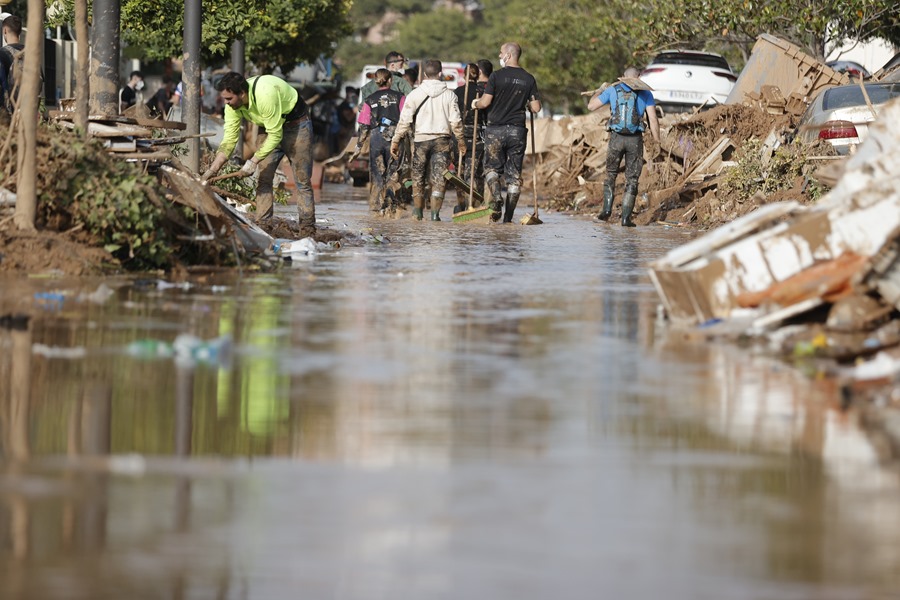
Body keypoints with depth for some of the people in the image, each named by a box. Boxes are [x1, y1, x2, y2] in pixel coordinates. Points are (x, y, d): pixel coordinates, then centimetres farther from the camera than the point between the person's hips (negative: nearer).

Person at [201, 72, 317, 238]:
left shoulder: (265, 94, -37)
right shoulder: (233, 105, -14)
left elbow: (275, 135, -31)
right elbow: (229, 140, -9)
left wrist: (253, 161, -28)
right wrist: (212, 170, -16)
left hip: (296, 123, -7)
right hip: (273, 128, 7)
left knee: (302, 180, -6)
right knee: (263, 179, -1)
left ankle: (308, 232, -3)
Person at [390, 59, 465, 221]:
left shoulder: (415, 94, -2)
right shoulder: (449, 95, -1)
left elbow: (405, 120, -4)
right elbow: (455, 121, -2)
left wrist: (395, 141, 2)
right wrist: (461, 141, 11)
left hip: (421, 139, 0)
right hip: (442, 140, 0)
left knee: (418, 177, 12)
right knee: (439, 179, 1)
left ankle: (417, 212, 16)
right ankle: (435, 213, -5)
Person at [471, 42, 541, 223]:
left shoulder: (496, 76, -7)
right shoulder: (528, 79, 3)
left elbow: (485, 102, -10)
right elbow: (536, 107, 2)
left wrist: (476, 104, 12)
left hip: (496, 130, -2)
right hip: (518, 131, 2)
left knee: (492, 167, 12)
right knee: (514, 174, 6)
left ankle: (496, 197, -16)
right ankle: (508, 216, 3)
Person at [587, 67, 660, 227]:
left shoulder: (613, 90, 7)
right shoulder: (645, 94, 5)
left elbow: (591, 106, 15)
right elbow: (653, 120, -2)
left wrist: (600, 92, 34)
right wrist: (657, 143, 2)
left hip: (616, 138, 1)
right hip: (635, 140, -1)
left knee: (611, 174, 20)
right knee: (632, 180, 6)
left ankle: (607, 208, 6)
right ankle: (626, 217, 0)